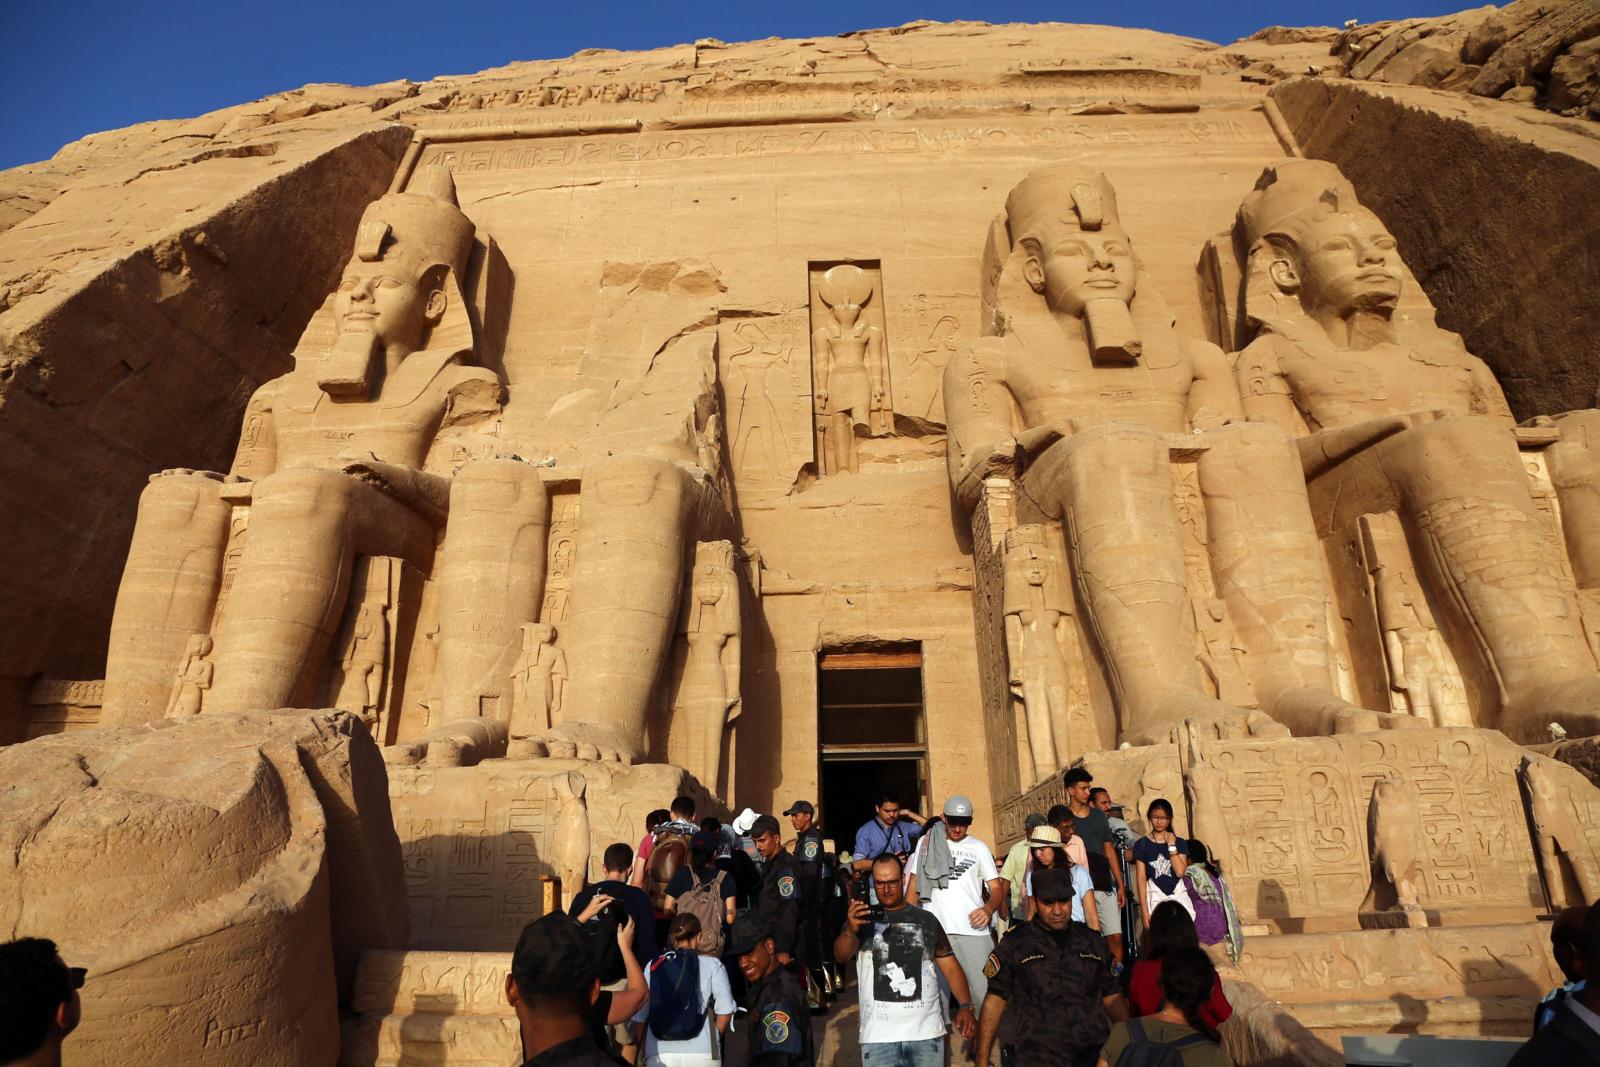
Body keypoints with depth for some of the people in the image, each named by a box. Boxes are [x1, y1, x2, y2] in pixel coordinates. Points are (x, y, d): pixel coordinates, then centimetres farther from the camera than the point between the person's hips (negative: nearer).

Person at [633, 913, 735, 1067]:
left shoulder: (654, 965, 9)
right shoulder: (712, 964, 4)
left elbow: (639, 1015, 6)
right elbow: (725, 1010, -3)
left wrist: (644, 1047, 21)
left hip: (658, 1054, 2)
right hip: (701, 1053, -1)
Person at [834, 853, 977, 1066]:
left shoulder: (926, 920, 7)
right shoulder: (863, 917, 3)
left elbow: (950, 966, 7)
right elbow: (841, 956, -12)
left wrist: (966, 1006, -10)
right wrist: (850, 931, -34)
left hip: (927, 1031, 1)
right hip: (878, 1035, -1)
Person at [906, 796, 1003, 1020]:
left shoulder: (979, 848, 7)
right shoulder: (927, 843, 8)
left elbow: (996, 887, 5)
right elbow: (913, 885, 10)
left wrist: (989, 908, -16)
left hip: (973, 931, 0)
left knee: (983, 990, -1)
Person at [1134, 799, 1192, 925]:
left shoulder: (1180, 843, 9)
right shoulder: (1141, 844, 3)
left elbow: (1180, 872, -5)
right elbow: (1141, 879, -1)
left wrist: (1171, 845, -6)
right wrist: (1144, 909, -6)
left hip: (1178, 896, 2)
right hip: (1155, 898, -2)